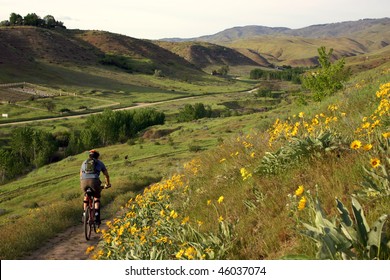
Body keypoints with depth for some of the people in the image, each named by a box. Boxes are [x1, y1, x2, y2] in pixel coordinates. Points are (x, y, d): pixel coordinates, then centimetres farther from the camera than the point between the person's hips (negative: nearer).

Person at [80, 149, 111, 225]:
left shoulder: (84, 162, 31)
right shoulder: (100, 162, 26)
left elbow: (81, 175, 39)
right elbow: (106, 175, 35)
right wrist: (108, 184, 52)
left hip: (84, 181, 2)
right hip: (94, 181, -2)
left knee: (86, 196, 31)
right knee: (97, 197, 22)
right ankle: (97, 215, 3)